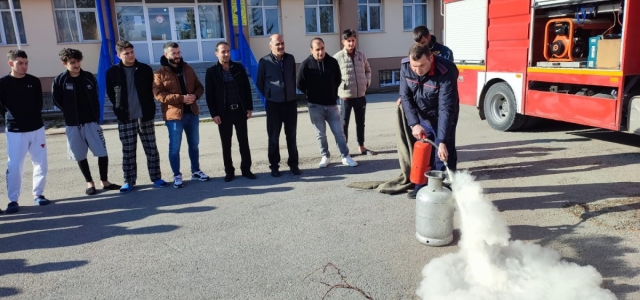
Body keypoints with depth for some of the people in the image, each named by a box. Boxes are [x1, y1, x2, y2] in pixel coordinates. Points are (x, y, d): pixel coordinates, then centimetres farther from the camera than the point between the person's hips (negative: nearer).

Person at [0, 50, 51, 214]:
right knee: (14, 166, -3)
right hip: (15, 131, -3)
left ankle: (38, 194, 21)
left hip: (37, 128, 3)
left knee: (41, 163, 7)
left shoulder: (34, 81, 5)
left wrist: (34, 118, 5)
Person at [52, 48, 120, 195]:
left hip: (91, 122, 1)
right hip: (73, 125, -1)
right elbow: (57, 101, 2)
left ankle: (105, 181, 13)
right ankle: (90, 183, 22)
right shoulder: (59, 80, -6)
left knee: (102, 152, -1)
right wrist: (71, 113, 4)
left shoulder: (89, 77, 0)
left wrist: (96, 116, 4)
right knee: (80, 156, 8)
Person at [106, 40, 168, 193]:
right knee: (128, 152, 6)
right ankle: (129, 181, 15)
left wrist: (149, 109, 4)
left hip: (145, 117, 1)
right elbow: (111, 94, 8)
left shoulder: (145, 69, 2)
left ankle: (156, 177, 16)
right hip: (125, 119, -1)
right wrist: (121, 110, 5)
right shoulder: (112, 72, -1)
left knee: (151, 149, 6)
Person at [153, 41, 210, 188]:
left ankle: (196, 171, 29)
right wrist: (181, 98, -23)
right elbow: (159, 94, -15)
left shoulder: (188, 69, 10)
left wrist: (195, 96, -11)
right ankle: (177, 176, 14)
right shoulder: (160, 74, -6)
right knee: (175, 147, 1)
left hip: (192, 113, 5)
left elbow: (199, 87, 13)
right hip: (174, 115, -5)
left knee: (194, 144, 15)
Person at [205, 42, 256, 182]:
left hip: (240, 111, 2)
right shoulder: (211, 71, -1)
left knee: (244, 142, 7)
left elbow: (247, 88, 6)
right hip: (223, 113, -1)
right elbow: (210, 95, -3)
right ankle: (229, 172, 16)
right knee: (226, 144, 6)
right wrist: (214, 114, -9)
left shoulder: (238, 68, 5)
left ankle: (246, 169, 17)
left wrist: (249, 107, 1)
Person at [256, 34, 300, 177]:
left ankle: (293, 164, 21)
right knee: (273, 137, 6)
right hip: (273, 105, -3)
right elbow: (259, 84, 1)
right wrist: (268, 97, 3)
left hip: (290, 103, 3)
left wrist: (292, 94, 13)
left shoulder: (290, 59, 4)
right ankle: (274, 166, 16)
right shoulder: (264, 62, -7)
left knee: (291, 135, 10)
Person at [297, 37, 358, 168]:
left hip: (331, 104, 2)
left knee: (339, 132, 3)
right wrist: (311, 95, 4)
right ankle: (325, 156, 21)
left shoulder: (332, 62, -1)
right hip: (315, 106, -1)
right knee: (321, 134, 7)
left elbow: (338, 80, 13)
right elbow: (299, 84, -1)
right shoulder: (306, 64, -9)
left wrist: (333, 94, 11)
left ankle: (345, 157, 12)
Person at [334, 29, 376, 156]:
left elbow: (368, 70, 18)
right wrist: (340, 89, -12)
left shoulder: (361, 55, 6)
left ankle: (361, 147, 27)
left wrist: (367, 82, 3)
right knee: (344, 123, 5)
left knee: (360, 122, 14)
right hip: (346, 96, -4)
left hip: (360, 95, 5)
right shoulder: (338, 57, -8)